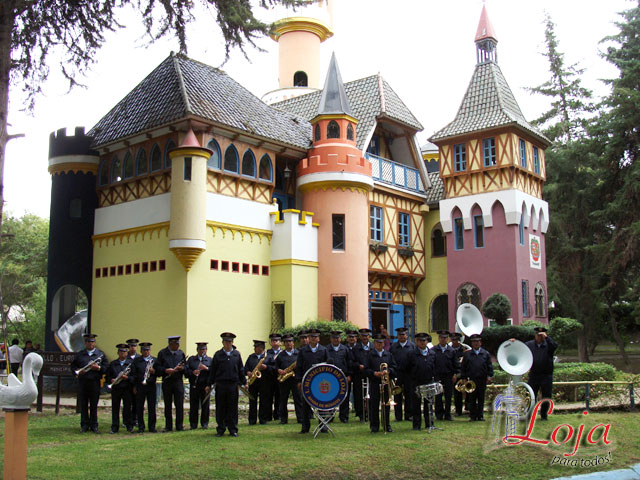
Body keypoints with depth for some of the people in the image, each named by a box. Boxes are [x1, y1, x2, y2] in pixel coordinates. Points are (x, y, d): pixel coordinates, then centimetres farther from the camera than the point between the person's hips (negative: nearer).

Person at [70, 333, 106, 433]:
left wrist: (98, 368, -13)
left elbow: (106, 368, 5)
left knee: (94, 405, 2)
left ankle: (94, 426, 10)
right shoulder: (79, 354, 12)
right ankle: (84, 425, 13)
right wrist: (78, 370, -8)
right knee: (83, 405, 4)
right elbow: (73, 366, 11)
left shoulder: (101, 354, 8)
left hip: (95, 382, -1)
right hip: (82, 382, 1)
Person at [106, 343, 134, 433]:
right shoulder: (113, 364, 10)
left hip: (127, 389, -2)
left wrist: (127, 378, -16)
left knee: (127, 407, 1)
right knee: (115, 408, 3)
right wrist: (111, 380, -9)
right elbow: (108, 376, 11)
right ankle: (114, 427, 10)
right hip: (115, 389, 2)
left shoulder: (131, 363, 4)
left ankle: (129, 426, 11)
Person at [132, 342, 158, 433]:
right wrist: (134, 386, -1)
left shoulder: (155, 360, 10)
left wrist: (154, 371, -13)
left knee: (152, 407, 1)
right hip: (140, 386, 0)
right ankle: (141, 427, 10)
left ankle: (152, 426, 9)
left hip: (151, 386, 1)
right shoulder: (136, 360, 8)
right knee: (139, 407, 1)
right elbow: (134, 374, 5)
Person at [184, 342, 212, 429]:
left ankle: (204, 423, 12)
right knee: (193, 406, 2)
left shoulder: (210, 360, 10)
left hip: (205, 386, 0)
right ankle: (193, 424, 10)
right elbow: (185, 370, 2)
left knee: (205, 406, 2)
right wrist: (192, 372, -14)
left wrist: (206, 368, -17)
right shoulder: (191, 359, 13)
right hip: (194, 386, 0)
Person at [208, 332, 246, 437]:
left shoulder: (237, 354, 8)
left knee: (232, 408, 4)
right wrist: (209, 385, 5)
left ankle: (233, 429, 12)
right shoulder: (218, 354, 4)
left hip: (233, 385, 1)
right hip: (220, 385, -1)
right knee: (220, 408, 4)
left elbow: (241, 369, 12)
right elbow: (212, 370, 6)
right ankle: (220, 429, 14)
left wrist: (244, 383, 10)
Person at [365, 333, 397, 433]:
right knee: (374, 405, 0)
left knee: (386, 404, 5)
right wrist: (374, 373, -16)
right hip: (374, 383, -2)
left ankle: (387, 425, 16)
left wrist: (388, 371, -10)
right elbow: (366, 369, 0)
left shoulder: (388, 355, 12)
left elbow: (394, 367, 9)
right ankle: (374, 426, 9)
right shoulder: (370, 354, 5)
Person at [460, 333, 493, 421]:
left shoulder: (486, 354, 9)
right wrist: (464, 378, 1)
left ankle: (480, 416, 13)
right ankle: (473, 416, 7)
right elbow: (463, 367, 7)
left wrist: (489, 375, -2)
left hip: (482, 380, 1)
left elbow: (489, 366, 9)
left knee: (481, 399, 6)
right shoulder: (467, 354, 7)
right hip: (471, 380, 0)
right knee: (472, 399, 2)